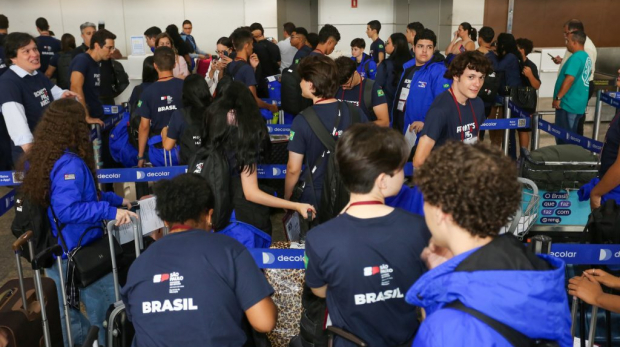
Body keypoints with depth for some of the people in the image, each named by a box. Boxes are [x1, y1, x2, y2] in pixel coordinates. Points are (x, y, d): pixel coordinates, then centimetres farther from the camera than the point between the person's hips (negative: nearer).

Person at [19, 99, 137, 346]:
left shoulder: (39, 158, 7)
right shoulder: (69, 164, -24)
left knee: (68, 318, 21)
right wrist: (111, 211, -31)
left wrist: (116, 200, 14)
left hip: (54, 251, 10)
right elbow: (67, 210, -32)